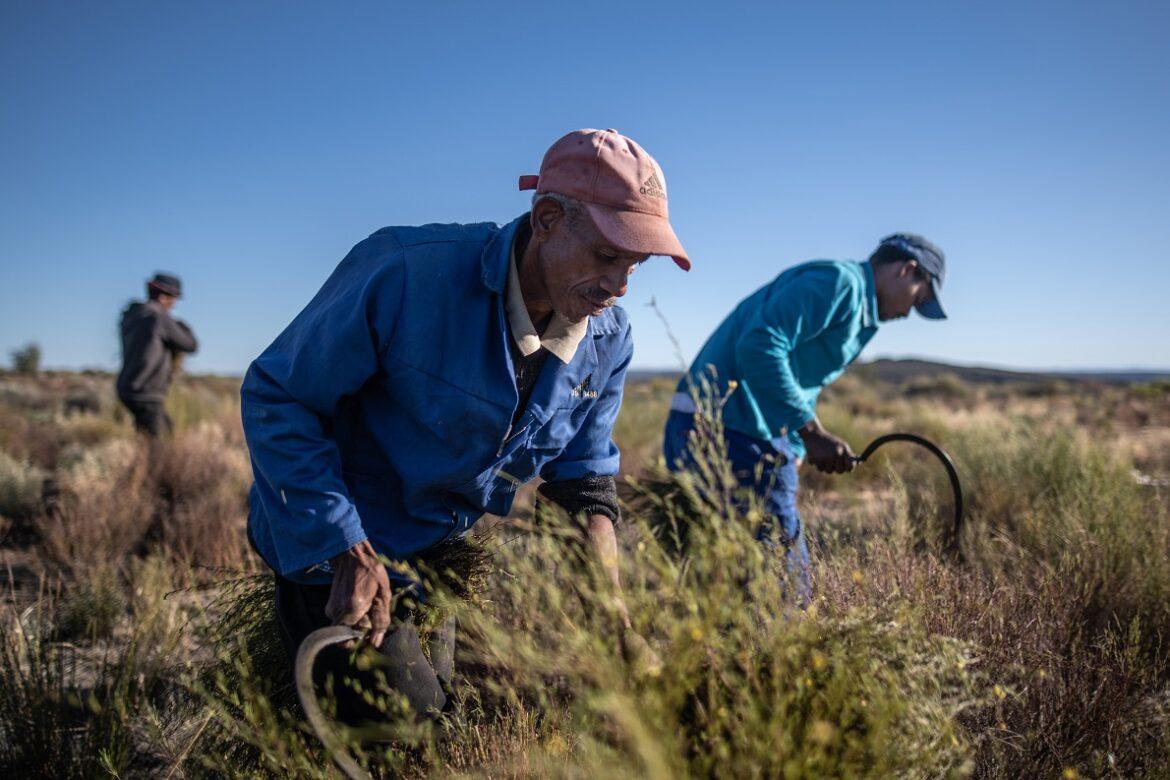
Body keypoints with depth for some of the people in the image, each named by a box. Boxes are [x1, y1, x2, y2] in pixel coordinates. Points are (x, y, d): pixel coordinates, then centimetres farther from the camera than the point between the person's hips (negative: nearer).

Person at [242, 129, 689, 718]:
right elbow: (274, 397, -22)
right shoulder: (403, 272, -30)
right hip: (334, 542, -5)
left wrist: (605, 581, -13)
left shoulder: (608, 340, -11)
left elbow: (584, 468, 2)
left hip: (453, 547, 6)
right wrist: (349, 550, -28)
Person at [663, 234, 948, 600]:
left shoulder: (858, 310, 25)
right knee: (785, 581, -6)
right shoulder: (839, 280, -8)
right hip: (731, 430, -11)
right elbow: (759, 346, -23)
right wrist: (811, 431, -22)